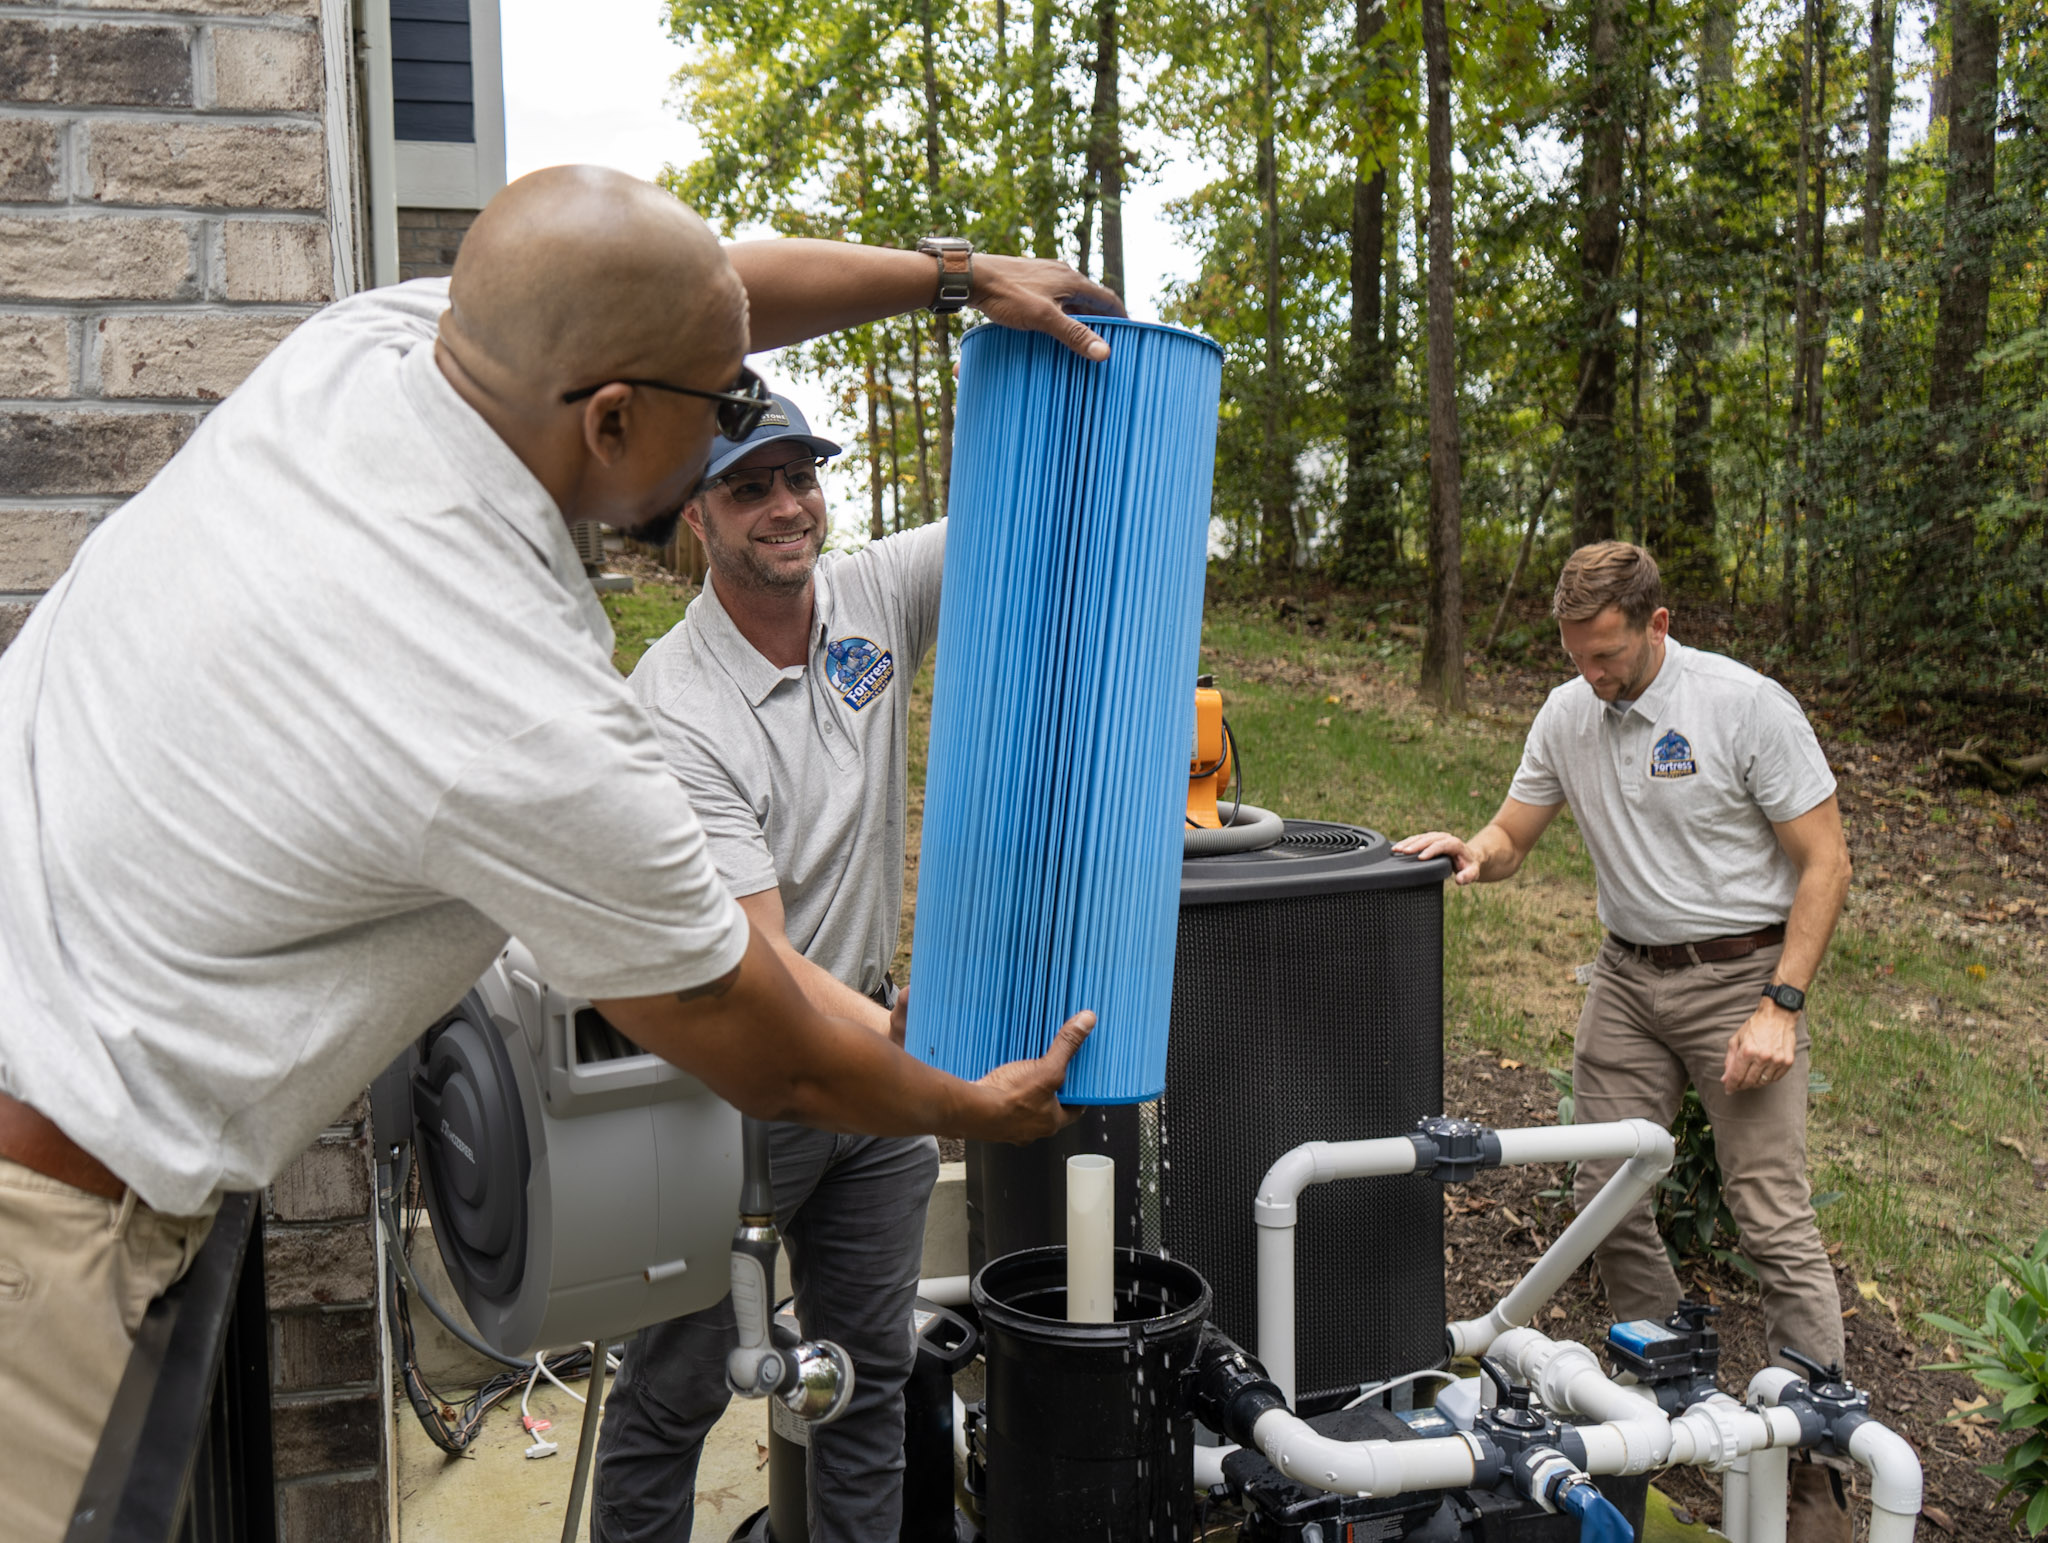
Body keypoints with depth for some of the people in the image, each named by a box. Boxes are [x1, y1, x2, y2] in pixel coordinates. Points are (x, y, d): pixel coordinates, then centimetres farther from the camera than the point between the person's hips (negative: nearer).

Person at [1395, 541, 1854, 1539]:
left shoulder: (1748, 706, -14)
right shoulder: (1567, 714, 2)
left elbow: (1825, 864, -11)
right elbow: (1510, 840, 9)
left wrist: (1780, 1006, -16)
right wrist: (1469, 851, -16)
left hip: (1741, 976, -5)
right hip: (1627, 975, 6)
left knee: (1774, 1222, -4)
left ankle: (1817, 1461, 9)